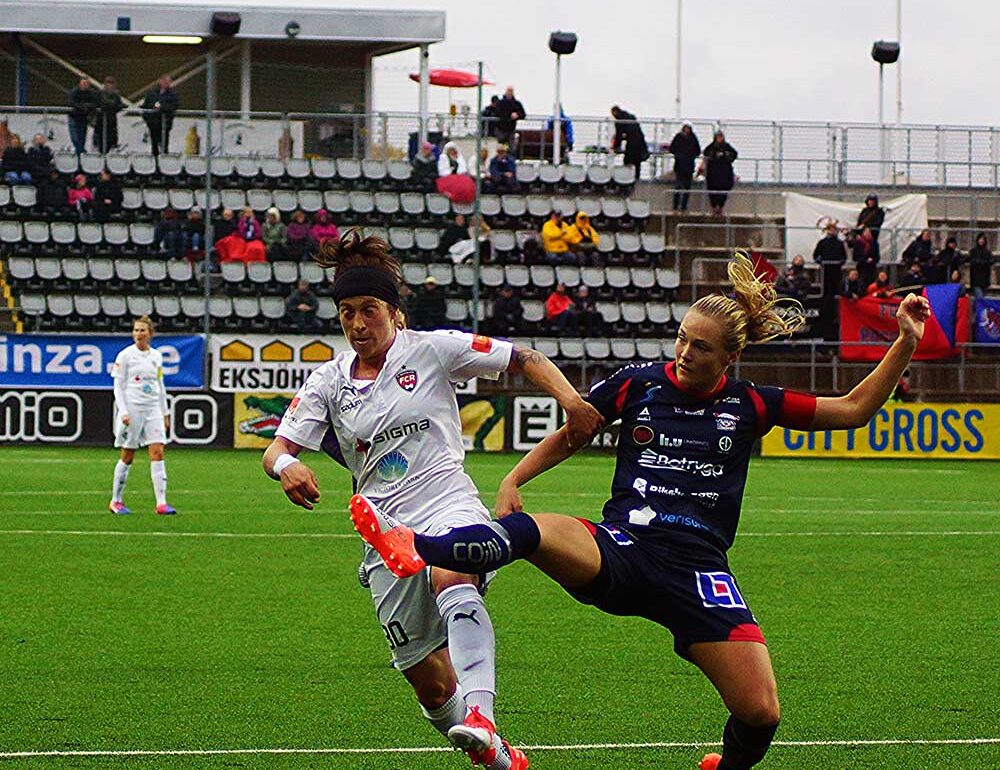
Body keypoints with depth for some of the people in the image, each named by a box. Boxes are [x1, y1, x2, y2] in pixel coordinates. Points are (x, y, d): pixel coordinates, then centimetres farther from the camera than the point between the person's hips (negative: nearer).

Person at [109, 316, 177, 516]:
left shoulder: (156, 356, 11)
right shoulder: (125, 355, -3)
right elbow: (118, 386, -5)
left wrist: (165, 413, 16)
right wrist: (123, 412, -14)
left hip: (153, 409, 4)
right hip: (132, 408, -4)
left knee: (158, 452, -8)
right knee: (127, 456, 1)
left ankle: (161, 503, -12)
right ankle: (116, 501, 14)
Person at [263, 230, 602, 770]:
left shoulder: (431, 349, 3)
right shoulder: (328, 382, 10)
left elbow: (524, 360, 6)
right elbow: (278, 448, 3)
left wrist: (570, 400, -12)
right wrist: (285, 466, -22)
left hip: (449, 506, -4)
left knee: (452, 579, -40)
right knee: (430, 685, 1)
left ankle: (479, 715, -55)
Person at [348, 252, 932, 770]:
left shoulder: (750, 406, 7)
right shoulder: (638, 385, 8)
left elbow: (854, 409, 12)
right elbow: (571, 435, 22)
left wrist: (906, 345, 3)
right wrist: (514, 479, 8)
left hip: (698, 567, 1)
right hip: (622, 548, 0)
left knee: (761, 715, -13)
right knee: (531, 531, -35)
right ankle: (416, 548, -59)